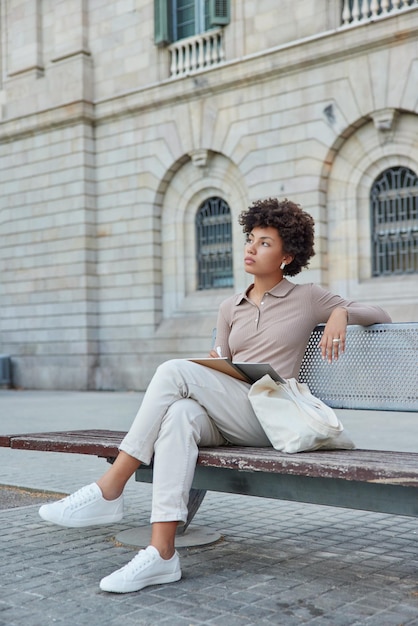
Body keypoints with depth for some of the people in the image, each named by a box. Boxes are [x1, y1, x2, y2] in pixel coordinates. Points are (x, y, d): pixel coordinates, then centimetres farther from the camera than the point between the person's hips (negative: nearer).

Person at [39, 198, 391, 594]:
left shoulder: (307, 299, 11)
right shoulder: (230, 308, 22)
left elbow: (379, 316, 15)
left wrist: (341, 312, -5)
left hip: (267, 417, -4)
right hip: (223, 420, 4)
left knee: (175, 371, -27)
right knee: (180, 414, -35)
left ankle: (108, 491, -25)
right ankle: (161, 553, -41)